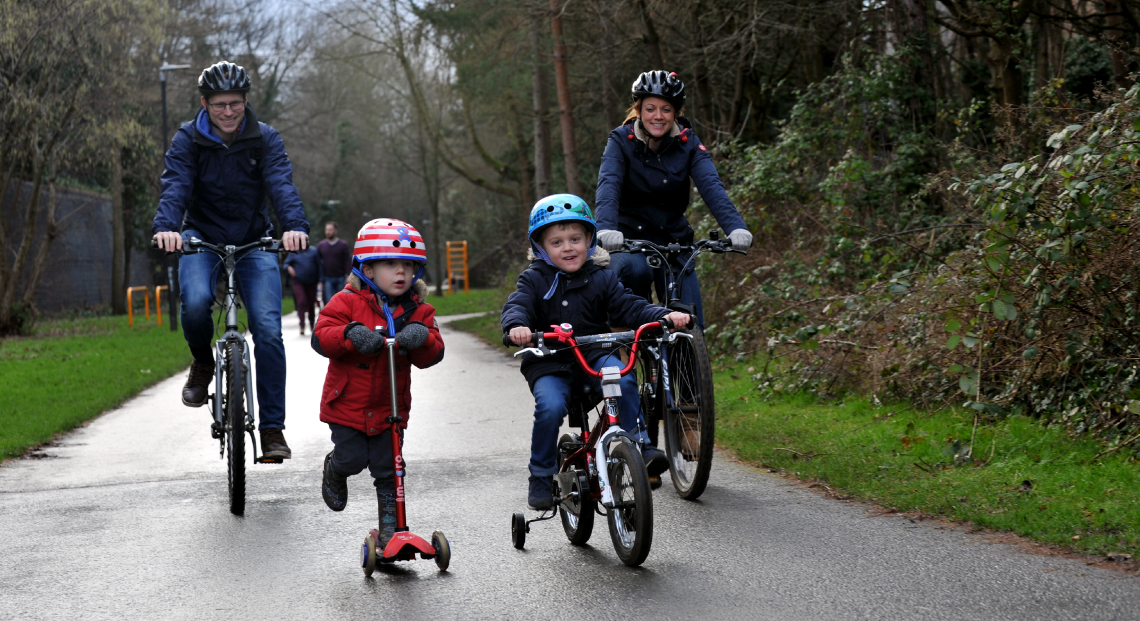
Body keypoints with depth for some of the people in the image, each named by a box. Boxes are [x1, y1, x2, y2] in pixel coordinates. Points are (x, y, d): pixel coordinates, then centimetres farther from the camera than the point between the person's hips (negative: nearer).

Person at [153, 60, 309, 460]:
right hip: (202, 238, 0)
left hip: (254, 242, 1)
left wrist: (296, 226, -41)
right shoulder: (188, 140, -8)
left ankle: (272, 428, -6)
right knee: (196, 302, -31)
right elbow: (175, 187, -21)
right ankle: (202, 362, 2)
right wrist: (166, 227, -42)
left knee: (268, 329, -14)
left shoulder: (265, 139, -6)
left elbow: (281, 185, -20)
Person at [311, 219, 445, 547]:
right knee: (352, 458, -1)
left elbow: (432, 356, -5)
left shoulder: (417, 310, 1)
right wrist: (350, 335, -35)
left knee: (387, 468, 4)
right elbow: (321, 338, -16)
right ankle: (333, 470, 36)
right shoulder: (347, 302, -9)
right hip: (347, 403, -2)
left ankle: (390, 525, 17)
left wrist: (422, 339, -28)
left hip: (389, 407, 2)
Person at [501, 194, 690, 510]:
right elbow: (516, 306, -14)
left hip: (593, 354, 1)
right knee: (550, 407, -27)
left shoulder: (601, 279, 6)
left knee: (623, 379, -30)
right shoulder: (535, 279, 1)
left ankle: (640, 448, -19)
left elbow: (629, 307, -2)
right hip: (548, 362, -1)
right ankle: (541, 480, -8)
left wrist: (664, 315, -20)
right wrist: (516, 326, -39)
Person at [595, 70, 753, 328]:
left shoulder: (688, 143, -4)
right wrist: (606, 228, -46)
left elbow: (711, 186, -19)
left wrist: (736, 227, -37)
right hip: (629, 236, -3)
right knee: (635, 270, -37)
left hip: (673, 238, 3)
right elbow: (608, 185, -26)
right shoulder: (622, 140, -9)